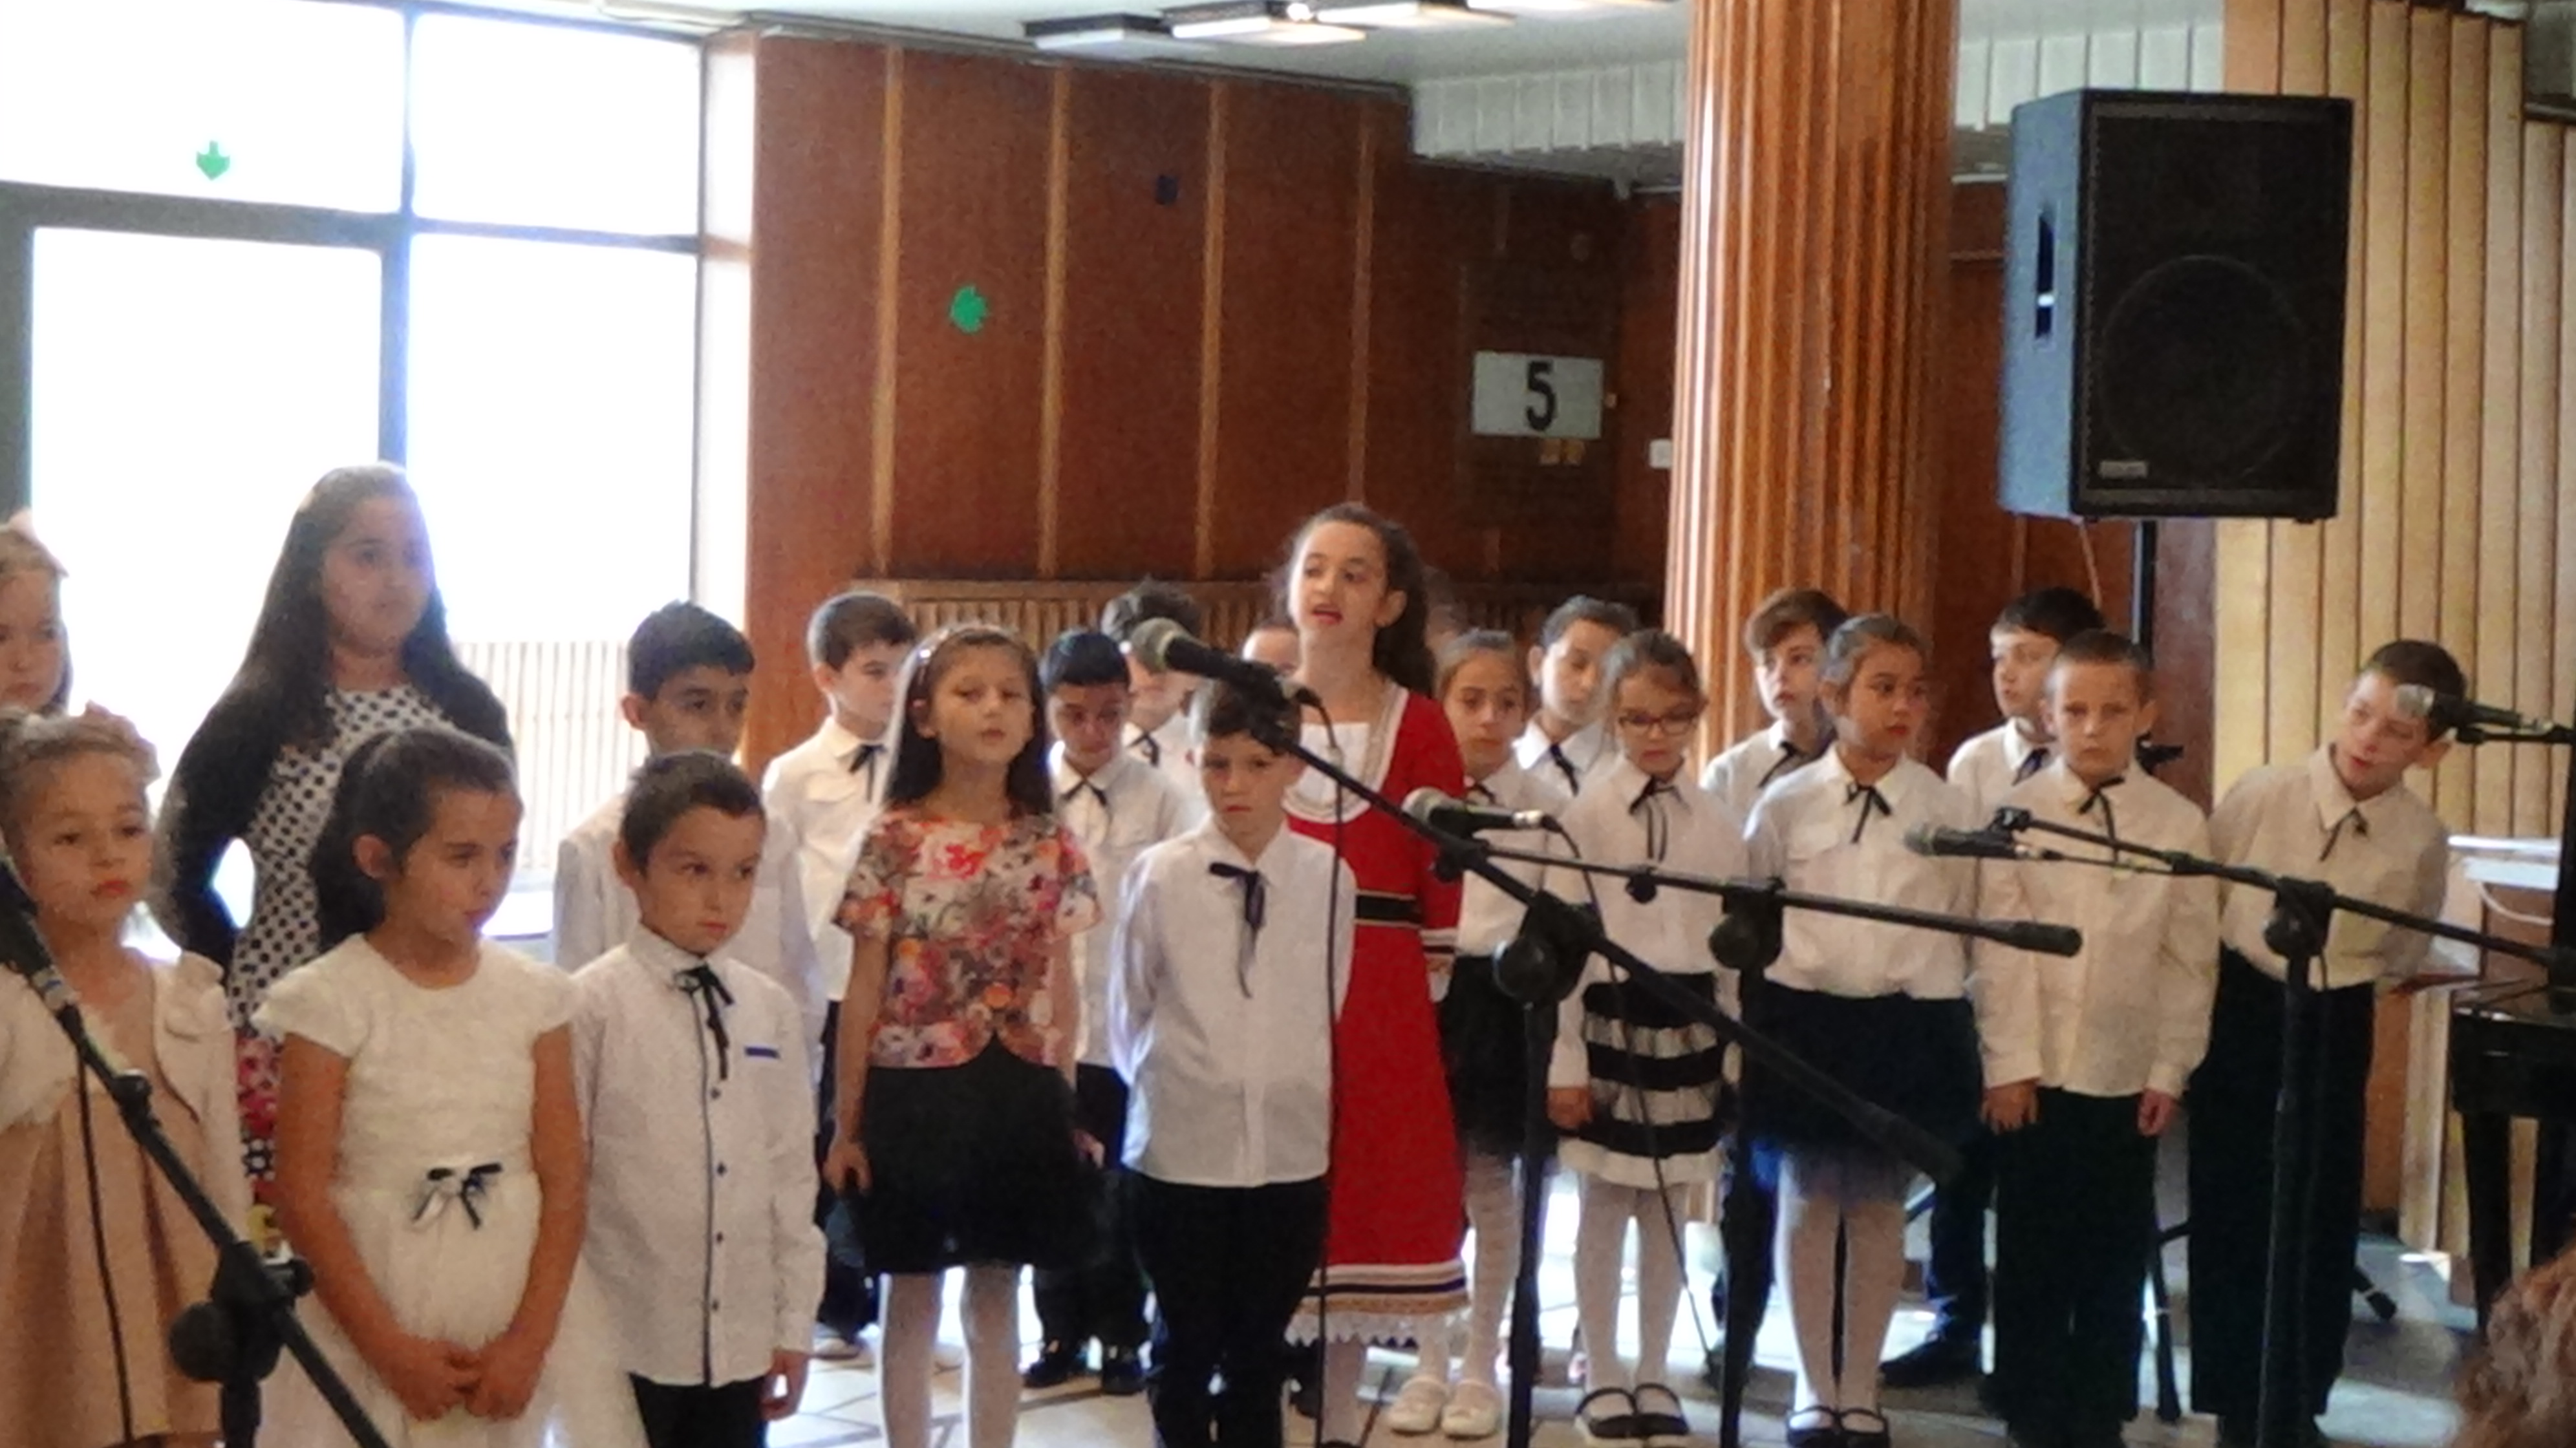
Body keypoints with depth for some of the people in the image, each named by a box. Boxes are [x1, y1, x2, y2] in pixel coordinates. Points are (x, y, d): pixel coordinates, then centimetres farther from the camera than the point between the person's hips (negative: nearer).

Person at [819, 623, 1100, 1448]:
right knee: (911, 1302, 7)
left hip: (1018, 1092, 2)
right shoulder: (894, 841, -6)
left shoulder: (1051, 846, 3)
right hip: (913, 1087, -2)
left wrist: (1063, 1105, 5)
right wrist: (846, 1121, -3)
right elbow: (864, 990, -3)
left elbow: (1063, 989, 8)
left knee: (996, 1304, 11)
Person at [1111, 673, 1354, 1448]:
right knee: (1185, 1347, 9)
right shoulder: (1158, 876, -8)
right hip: (1178, 1150, -1)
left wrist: (1295, 1090, 9)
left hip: (1290, 1151, 1)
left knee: (1259, 1350, 13)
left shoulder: (1328, 878, -5)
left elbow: (1330, 1007, 7)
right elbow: (1128, 1012, 4)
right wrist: (1167, 1088, 10)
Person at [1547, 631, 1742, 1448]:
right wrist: (1564, 1061, -8)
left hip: (1690, 1024, 3)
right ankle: (1602, 1379, 17)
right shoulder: (1586, 814, -5)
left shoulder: (1719, 823, 5)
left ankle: (1653, 1376, 20)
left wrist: (1738, 1052, 5)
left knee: (1672, 1211, 9)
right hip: (1610, 1019, -3)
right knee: (1604, 1207, 6)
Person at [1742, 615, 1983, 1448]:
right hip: (1805, 1016, 0)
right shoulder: (1786, 806, -3)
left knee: (1881, 1210, 8)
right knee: (1808, 1204, 7)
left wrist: (1946, 1030, 2)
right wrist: (1753, 1023, 3)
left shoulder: (1945, 811, -1)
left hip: (1909, 1023, 0)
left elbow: (1963, 927, 3)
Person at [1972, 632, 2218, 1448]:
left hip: (2128, 1081, 1)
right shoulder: (2016, 815, -2)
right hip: (2034, 1075, -1)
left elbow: (2191, 960, 2)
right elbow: (2001, 949, -5)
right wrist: (2009, 1063, -10)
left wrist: (2170, 1073, -1)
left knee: (2116, 1258, 7)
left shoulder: (2179, 824, 1)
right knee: (2032, 1253, 6)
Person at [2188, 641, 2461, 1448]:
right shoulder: (2262, 795, -15)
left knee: (2324, 1217, 8)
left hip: (2336, 1028, 2)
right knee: (2230, 1212, 2)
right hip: (2241, 1011, -2)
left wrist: (2342, 991, 6)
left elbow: (2403, 957, 10)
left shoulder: (2424, 841, -8)